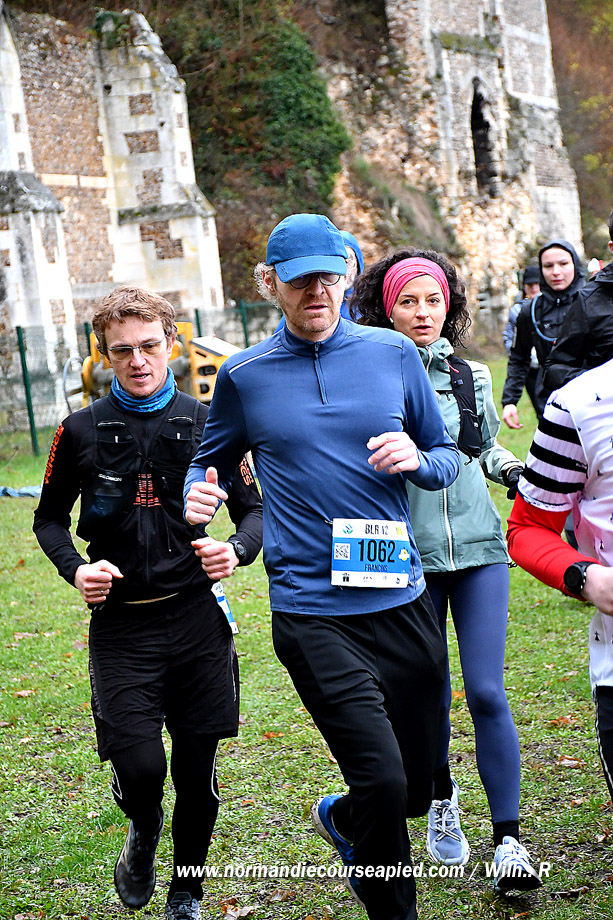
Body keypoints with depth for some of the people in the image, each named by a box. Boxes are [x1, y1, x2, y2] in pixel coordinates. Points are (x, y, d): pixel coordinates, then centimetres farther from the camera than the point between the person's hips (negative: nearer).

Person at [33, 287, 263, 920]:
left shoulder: (205, 423, 4)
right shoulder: (81, 432, 2)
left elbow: (254, 509, 10)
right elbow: (49, 519, 14)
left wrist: (237, 550, -12)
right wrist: (75, 568, -5)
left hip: (196, 618, 1)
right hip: (121, 624, -1)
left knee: (196, 773, 7)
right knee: (138, 767, -13)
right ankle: (142, 834, 24)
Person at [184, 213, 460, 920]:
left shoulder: (393, 354, 4)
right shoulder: (244, 377, 2)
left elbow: (447, 457, 12)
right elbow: (213, 464, 15)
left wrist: (416, 459, -11)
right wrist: (198, 496, -7)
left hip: (402, 603, 3)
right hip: (312, 616, -3)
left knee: (416, 790, 13)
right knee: (382, 783, -12)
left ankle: (341, 819, 48)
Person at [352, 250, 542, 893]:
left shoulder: (471, 375, 8)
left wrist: (511, 469, 3)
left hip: (477, 550, 2)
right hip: (408, 558, -1)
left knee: (487, 693, -5)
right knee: (428, 696, 8)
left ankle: (508, 840, 3)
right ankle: (442, 801, 36)